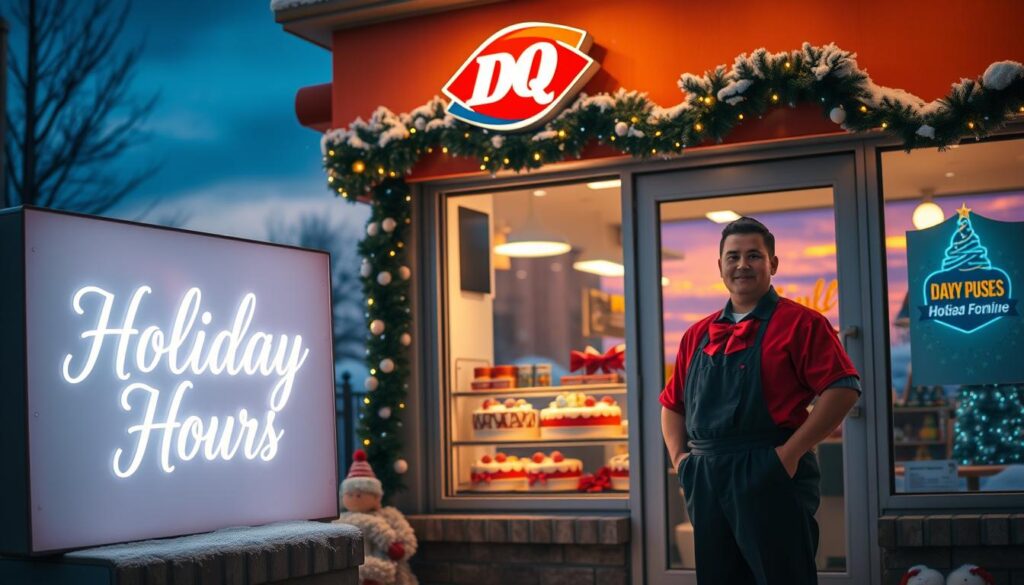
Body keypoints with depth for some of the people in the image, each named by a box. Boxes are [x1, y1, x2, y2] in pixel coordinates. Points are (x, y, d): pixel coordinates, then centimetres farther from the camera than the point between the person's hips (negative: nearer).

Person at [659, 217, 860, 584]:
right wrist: (678, 456, 6)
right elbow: (672, 403, 22)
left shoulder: (799, 323, -3)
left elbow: (843, 389, -12)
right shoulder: (697, 335, 15)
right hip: (706, 483, 6)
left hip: (770, 478, -6)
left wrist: (792, 452, -16)